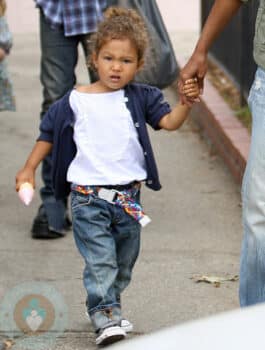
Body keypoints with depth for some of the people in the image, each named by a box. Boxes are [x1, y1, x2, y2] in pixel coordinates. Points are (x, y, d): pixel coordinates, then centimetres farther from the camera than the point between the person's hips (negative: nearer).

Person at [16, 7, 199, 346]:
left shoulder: (141, 98, 1)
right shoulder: (74, 101, -2)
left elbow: (168, 121, -11)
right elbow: (48, 134, 8)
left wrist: (186, 102, -30)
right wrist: (29, 168, 7)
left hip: (128, 197, 3)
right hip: (88, 198, -3)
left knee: (124, 261, 15)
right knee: (100, 261, -11)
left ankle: (111, 306, 33)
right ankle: (104, 318, -11)